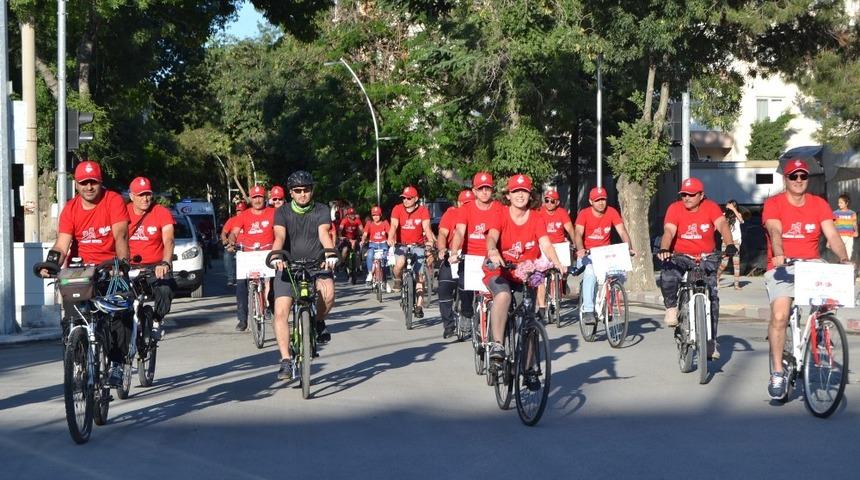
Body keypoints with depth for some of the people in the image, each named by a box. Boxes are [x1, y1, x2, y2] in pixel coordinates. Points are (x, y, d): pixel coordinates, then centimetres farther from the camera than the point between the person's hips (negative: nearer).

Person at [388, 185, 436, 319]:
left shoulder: (423, 211, -6)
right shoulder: (398, 209, -5)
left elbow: (426, 227, -18)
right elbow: (394, 225, -18)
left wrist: (430, 240, -38)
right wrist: (390, 238, -38)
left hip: (418, 246, 1)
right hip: (401, 245, -1)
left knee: (419, 276, -3)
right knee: (400, 263, -33)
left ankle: (419, 305, 6)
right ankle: (398, 280, 0)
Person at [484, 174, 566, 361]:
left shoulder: (536, 219, -1)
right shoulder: (500, 217, -6)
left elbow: (546, 244, -15)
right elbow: (492, 237, -26)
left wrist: (557, 263, -35)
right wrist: (492, 252, -49)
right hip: (500, 272, -3)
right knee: (503, 295, -36)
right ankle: (497, 345, -39)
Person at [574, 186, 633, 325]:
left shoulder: (611, 212, -2)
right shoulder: (584, 214, -8)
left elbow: (622, 232, -9)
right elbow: (578, 234, -20)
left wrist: (628, 248, -26)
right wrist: (580, 250, -40)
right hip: (587, 254, -3)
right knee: (590, 273, -32)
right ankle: (588, 311, -31)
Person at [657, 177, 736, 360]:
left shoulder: (710, 207, -6)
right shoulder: (675, 208, -8)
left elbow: (722, 225, -22)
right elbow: (669, 231, -21)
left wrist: (730, 245, -41)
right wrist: (664, 250, -41)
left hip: (706, 258, 1)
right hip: (681, 257, -1)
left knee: (712, 296, -10)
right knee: (667, 277, -32)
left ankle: (711, 340, 0)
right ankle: (671, 308, -4)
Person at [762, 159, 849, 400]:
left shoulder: (819, 205, 7)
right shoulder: (773, 204, -2)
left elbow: (832, 235, -5)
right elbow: (774, 231, -19)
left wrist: (844, 258, -23)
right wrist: (779, 255, -39)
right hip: (782, 267, -3)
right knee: (779, 316, -21)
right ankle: (777, 373, -11)